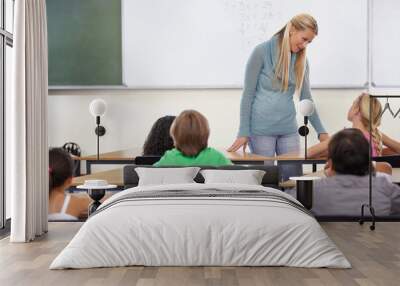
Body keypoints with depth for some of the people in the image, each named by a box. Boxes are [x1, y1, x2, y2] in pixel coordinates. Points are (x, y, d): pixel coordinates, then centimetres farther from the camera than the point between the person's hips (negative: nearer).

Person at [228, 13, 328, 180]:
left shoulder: (301, 60, 7)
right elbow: (248, 93, -8)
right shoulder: (262, 52, -7)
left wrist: (321, 131, 4)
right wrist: (244, 132, -11)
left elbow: (306, 98, 11)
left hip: (289, 129, 5)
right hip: (261, 129, -5)